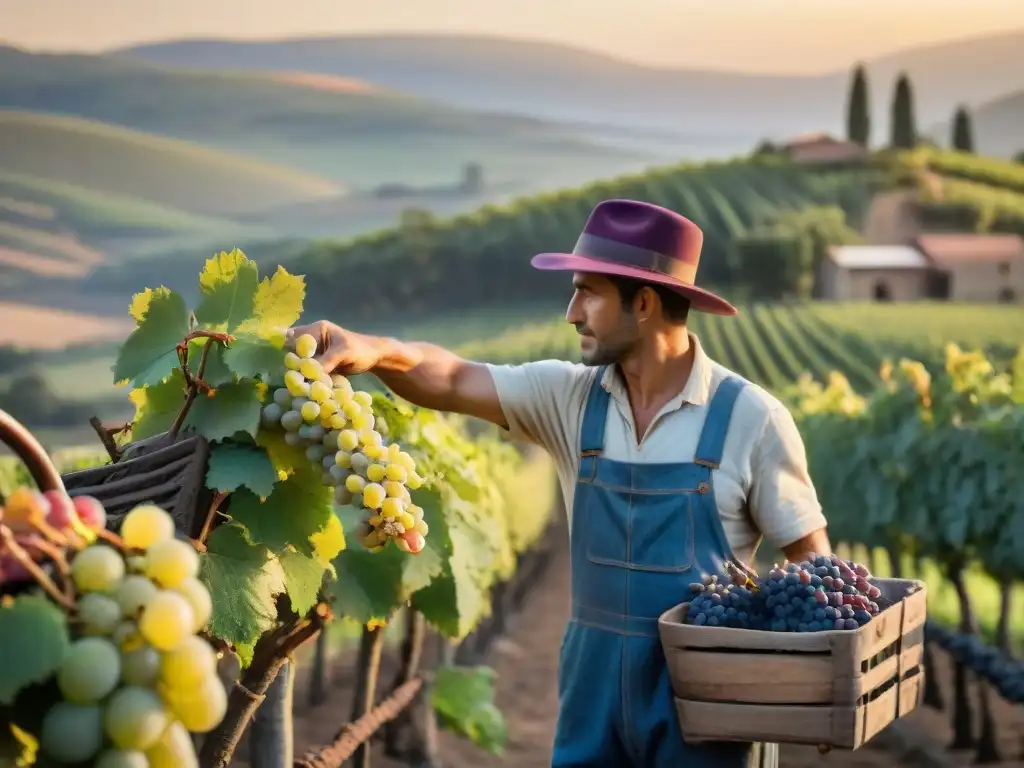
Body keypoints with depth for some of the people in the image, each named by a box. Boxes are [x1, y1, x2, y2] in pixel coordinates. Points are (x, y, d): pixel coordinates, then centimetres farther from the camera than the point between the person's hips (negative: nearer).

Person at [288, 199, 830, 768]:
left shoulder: (750, 417, -9)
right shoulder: (570, 397, 0)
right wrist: (374, 350, -29)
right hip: (596, 684, 3)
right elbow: (452, 381, -8)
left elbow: (811, 554, -3)